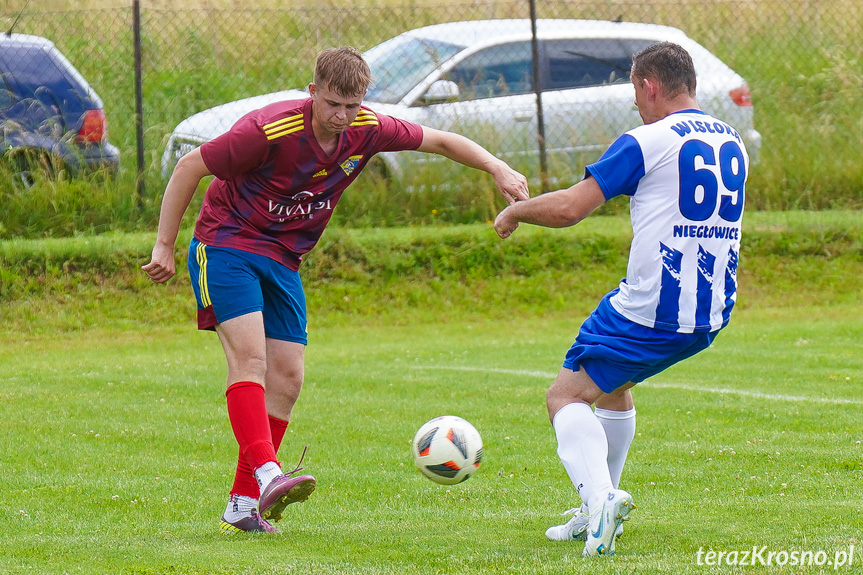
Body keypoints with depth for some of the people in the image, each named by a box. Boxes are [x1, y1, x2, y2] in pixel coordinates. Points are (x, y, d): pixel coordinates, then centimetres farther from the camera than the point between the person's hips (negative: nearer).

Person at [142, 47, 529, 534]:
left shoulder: (367, 130, -7)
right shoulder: (270, 130, -24)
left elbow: (439, 141, 9)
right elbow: (189, 169, -14)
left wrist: (499, 169, -5)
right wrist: (164, 247, -10)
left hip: (284, 262, 6)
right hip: (227, 245, -6)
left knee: (287, 378, -1)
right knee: (250, 356, -24)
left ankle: (243, 507, 4)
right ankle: (267, 476, -38)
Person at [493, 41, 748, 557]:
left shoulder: (648, 142, -11)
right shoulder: (733, 143, 11)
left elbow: (570, 208, -14)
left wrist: (515, 211, 4)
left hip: (648, 310, -8)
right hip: (712, 316, 8)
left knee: (567, 396, 2)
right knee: (613, 384, 29)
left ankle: (600, 495, -23)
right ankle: (597, 514, 29)